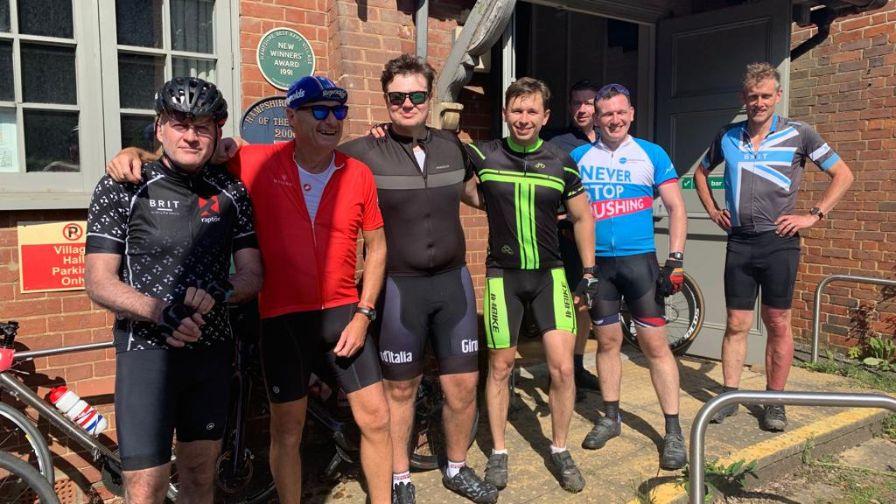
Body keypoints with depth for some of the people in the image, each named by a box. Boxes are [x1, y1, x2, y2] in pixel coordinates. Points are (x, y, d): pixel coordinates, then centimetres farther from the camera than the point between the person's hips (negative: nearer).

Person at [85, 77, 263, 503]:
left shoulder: (231, 192, 5)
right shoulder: (121, 189, -5)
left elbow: (252, 275, 5)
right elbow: (99, 283, -7)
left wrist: (218, 294, -17)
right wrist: (159, 312, -25)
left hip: (212, 349, 4)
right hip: (147, 349, -3)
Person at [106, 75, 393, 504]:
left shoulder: (358, 174, -4)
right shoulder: (258, 163, -8)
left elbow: (376, 247, 3)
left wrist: (363, 313, -3)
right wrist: (135, 153, -14)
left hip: (342, 312, 2)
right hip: (283, 315, -1)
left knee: (375, 419, 7)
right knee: (287, 429, 10)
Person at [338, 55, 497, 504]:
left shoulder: (453, 147, 5)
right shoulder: (364, 153, -8)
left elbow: (480, 194, 22)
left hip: (453, 281, 4)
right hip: (398, 286, -3)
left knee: (463, 385, 9)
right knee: (400, 388, 9)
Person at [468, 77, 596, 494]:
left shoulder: (561, 162, -1)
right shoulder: (483, 156, -5)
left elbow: (581, 217, 8)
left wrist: (589, 272, 7)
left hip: (549, 274, 1)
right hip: (503, 275, -1)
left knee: (562, 367, -4)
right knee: (500, 367, 8)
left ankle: (559, 451, 18)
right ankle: (498, 452, 26)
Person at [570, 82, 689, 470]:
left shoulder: (652, 155, 1)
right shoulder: (579, 156, 5)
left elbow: (676, 207, 1)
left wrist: (676, 260, -8)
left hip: (639, 260, -2)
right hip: (596, 263, 2)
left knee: (654, 343, -2)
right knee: (607, 341, 11)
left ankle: (673, 431, 7)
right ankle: (610, 417, 25)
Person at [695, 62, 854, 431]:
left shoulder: (798, 134, -1)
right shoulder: (727, 137, 7)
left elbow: (842, 175, 4)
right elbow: (701, 173, 24)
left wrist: (814, 215, -4)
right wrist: (713, 210, 13)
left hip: (779, 241, -2)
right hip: (739, 241, 3)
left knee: (778, 324, 4)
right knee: (736, 325, 6)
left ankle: (774, 401, 15)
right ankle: (729, 395, 16)